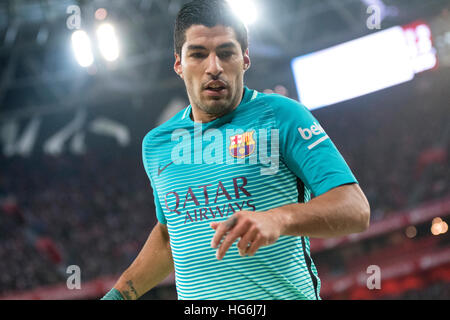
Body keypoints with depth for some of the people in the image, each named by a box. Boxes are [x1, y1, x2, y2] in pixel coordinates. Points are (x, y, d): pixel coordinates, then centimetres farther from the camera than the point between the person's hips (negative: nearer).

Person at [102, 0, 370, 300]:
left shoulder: (283, 116, -6)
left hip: (285, 295, -4)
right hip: (193, 298, 4)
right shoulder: (156, 144, 8)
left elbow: (356, 210, -15)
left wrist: (279, 219, -30)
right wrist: (118, 294, 15)